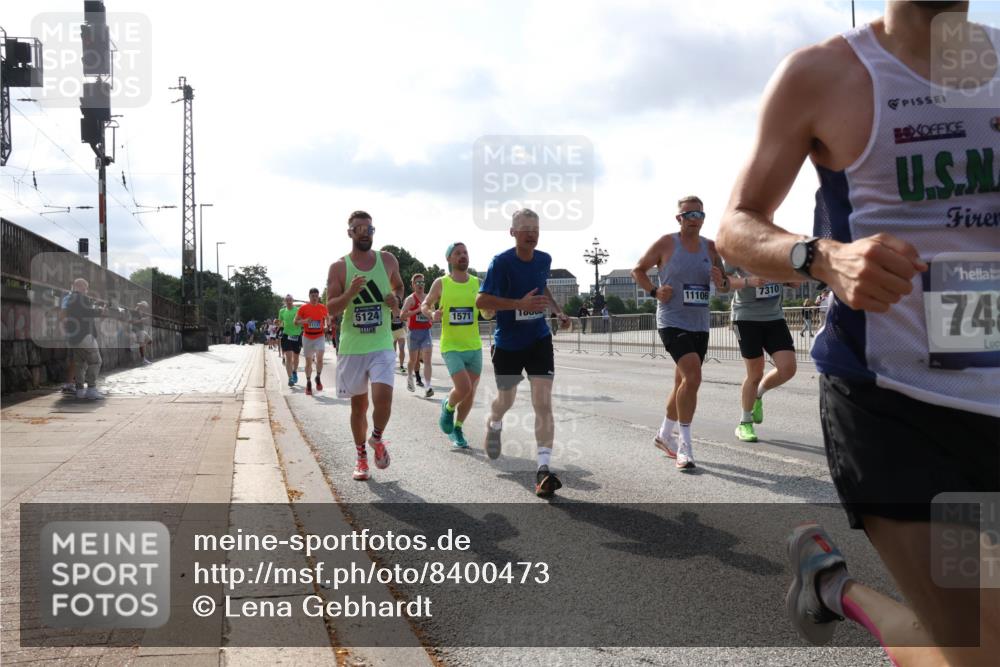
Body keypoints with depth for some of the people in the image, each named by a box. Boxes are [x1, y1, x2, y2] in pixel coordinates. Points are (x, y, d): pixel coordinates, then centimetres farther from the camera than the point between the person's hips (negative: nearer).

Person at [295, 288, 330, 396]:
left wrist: (327, 326, -2)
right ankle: (308, 383, 18)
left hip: (320, 336, 0)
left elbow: (328, 318, 19)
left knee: (319, 357, -18)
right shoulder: (303, 308, -2)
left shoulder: (323, 308, 2)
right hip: (307, 337, 0)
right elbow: (296, 321, -1)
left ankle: (318, 378, 4)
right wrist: (305, 321, -20)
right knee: (308, 361, 7)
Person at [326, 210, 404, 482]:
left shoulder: (388, 260, 4)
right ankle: (361, 457, 26)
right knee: (358, 404, 9)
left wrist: (396, 300, -1)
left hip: (382, 345, 1)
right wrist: (350, 293, -24)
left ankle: (377, 439, 14)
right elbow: (330, 309, -6)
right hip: (352, 346, 0)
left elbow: (399, 286, 22)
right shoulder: (339, 267, -3)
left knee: (383, 396, -16)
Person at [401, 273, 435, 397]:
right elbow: (402, 315, -18)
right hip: (414, 332, -3)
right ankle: (409, 377, 41)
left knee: (427, 359, -11)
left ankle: (428, 386, -18)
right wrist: (418, 310, -24)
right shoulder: (410, 299, -6)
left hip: (426, 332, 3)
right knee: (413, 360, 12)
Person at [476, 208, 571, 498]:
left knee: (543, 402, -12)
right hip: (507, 343, -2)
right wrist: (520, 304, -29)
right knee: (506, 399, 16)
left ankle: (543, 469, -12)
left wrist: (558, 311, 13)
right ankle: (494, 425, 54)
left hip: (539, 339, 2)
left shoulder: (544, 259, 1)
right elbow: (481, 301, -21)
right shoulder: (502, 262, -16)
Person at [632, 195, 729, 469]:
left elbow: (725, 286, 13)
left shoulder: (711, 248, 8)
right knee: (693, 376, -22)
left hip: (700, 325, 6)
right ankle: (684, 445, -14)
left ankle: (664, 434, 35)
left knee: (684, 382, 15)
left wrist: (721, 282, -11)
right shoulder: (666, 243, -5)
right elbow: (638, 270, 5)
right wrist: (654, 291, -11)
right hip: (672, 322, -6)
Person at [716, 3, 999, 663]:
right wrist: (822, 258, -22)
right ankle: (834, 582, 22)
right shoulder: (821, 75, -2)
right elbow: (737, 228, -2)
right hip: (886, 402, -5)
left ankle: (832, 580, 33)